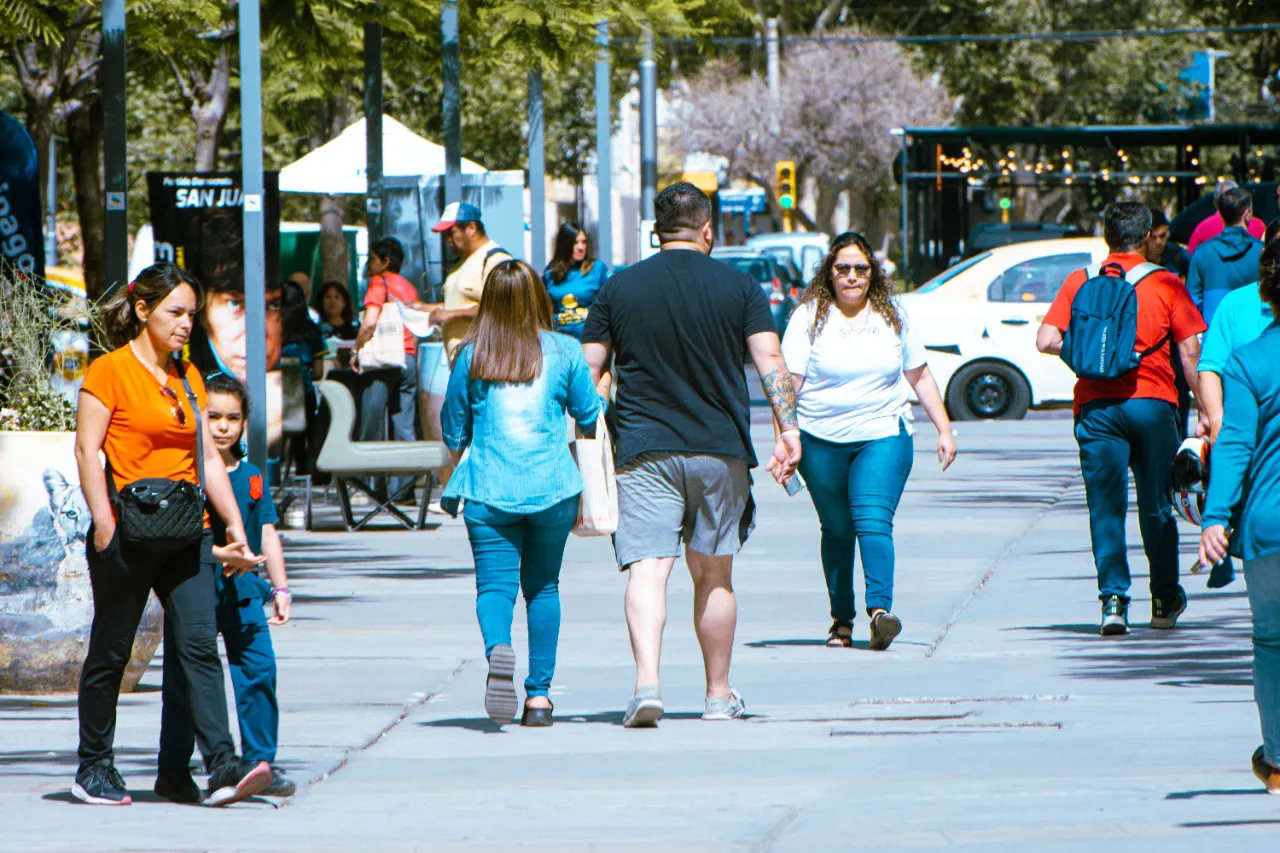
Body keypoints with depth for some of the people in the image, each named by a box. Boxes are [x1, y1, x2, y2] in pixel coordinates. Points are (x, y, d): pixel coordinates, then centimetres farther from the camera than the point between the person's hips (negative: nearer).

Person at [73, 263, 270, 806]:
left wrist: (234, 524, 11)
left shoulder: (188, 377, 16)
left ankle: (223, 766, -18)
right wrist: (104, 523, -17)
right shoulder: (111, 372, -4)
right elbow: (87, 450, -9)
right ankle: (94, 770, 16)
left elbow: (208, 457, 18)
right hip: (128, 536, -5)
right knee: (110, 653, 4)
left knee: (199, 644, -8)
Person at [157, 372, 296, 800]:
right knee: (183, 679, 1)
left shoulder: (251, 476, 13)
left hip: (242, 589, 4)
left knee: (258, 669, -5)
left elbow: (267, 534, 16)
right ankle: (173, 771, 10)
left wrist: (280, 588, 12)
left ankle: (260, 762, 3)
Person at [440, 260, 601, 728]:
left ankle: (498, 649, -34)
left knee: (495, 583, -3)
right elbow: (590, 416, 13)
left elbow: (453, 431, 8)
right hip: (552, 487, 1)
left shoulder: (471, 356, 0)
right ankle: (539, 693, 13)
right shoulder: (563, 351, 1)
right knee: (542, 586, 14)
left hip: (489, 487, -1)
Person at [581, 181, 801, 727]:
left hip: (643, 451, -1)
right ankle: (719, 695, 21)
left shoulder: (618, 288, 4)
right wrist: (788, 431, -8)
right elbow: (771, 362, -7)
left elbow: (588, 372, 5)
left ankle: (646, 681, -28)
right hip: (721, 451, 1)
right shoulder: (739, 288, 2)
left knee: (646, 569, -8)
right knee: (714, 575, 13)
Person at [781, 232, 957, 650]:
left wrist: (944, 429, 13)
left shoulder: (892, 317, 9)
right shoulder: (809, 318, 1)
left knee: (873, 520, -18)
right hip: (821, 441, 0)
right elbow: (788, 381, -4)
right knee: (837, 530, 7)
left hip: (883, 438, 0)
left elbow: (919, 376, 17)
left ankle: (880, 609, -29)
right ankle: (841, 619, 20)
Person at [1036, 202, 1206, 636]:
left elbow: (1046, 340, -2)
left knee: (1106, 506, 2)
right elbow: (1190, 351, -2)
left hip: (1096, 404, 0)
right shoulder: (1166, 284, 1)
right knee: (1157, 505, 13)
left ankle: (1113, 596, -12)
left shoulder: (1079, 282, 4)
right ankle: (1165, 600, 24)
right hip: (1153, 403, 0)